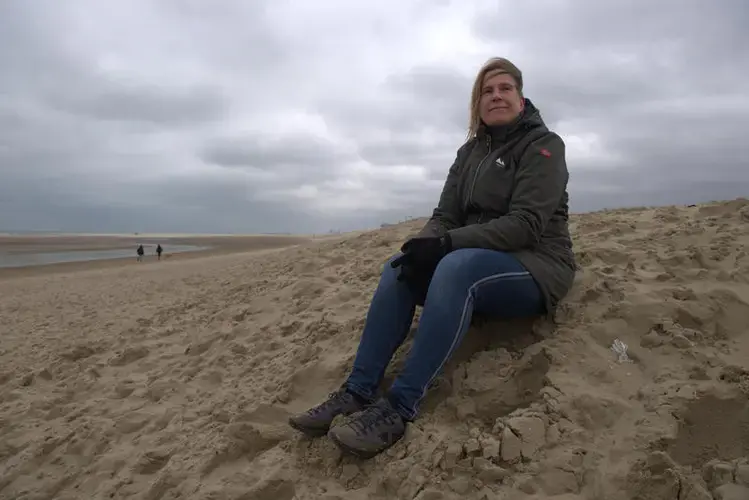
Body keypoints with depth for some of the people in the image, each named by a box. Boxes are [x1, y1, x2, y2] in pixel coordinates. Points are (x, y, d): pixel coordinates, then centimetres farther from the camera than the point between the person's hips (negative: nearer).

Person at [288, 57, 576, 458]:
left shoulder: (542, 145, -6)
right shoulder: (470, 151, 13)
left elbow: (526, 224, -19)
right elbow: (445, 215, 5)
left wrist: (448, 243, -28)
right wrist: (423, 245, -19)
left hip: (537, 267, -6)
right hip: (478, 263, 6)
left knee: (457, 265, -36)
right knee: (399, 267, -18)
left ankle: (400, 407, -37)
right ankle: (357, 393, -22)